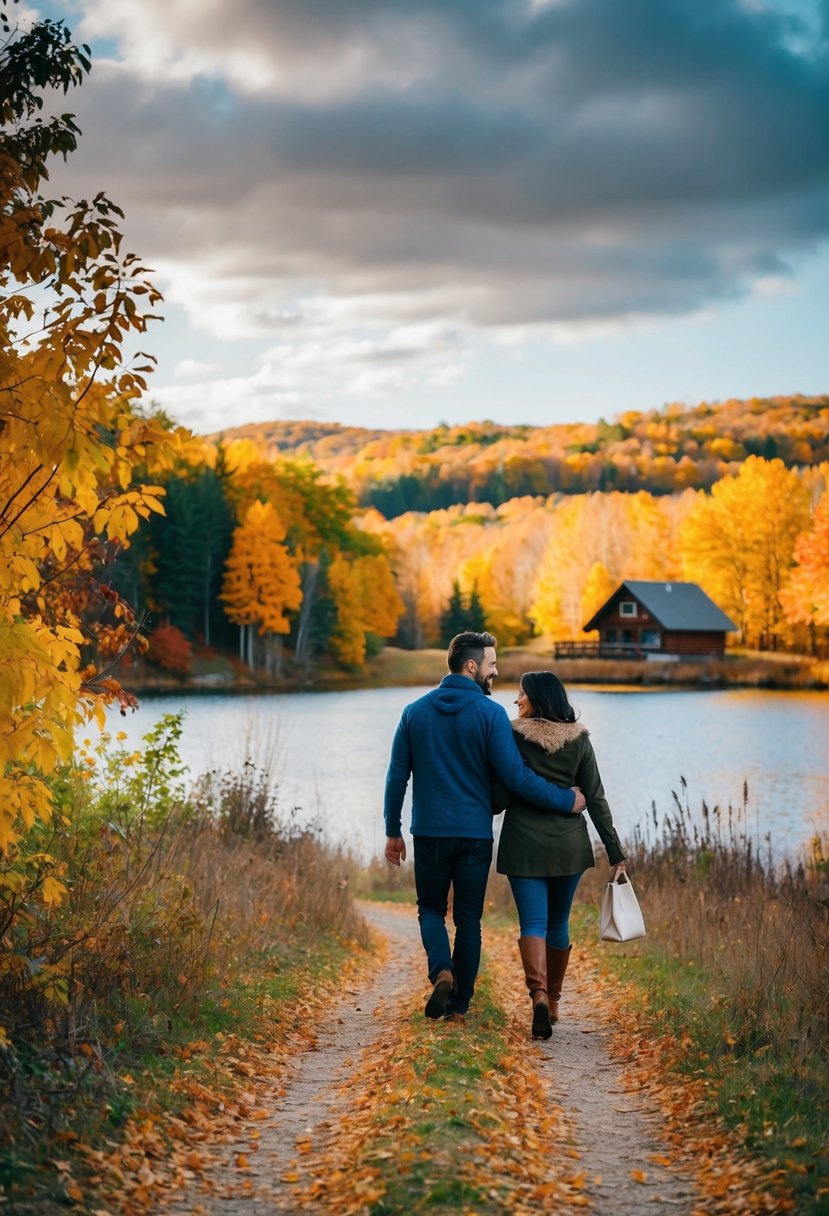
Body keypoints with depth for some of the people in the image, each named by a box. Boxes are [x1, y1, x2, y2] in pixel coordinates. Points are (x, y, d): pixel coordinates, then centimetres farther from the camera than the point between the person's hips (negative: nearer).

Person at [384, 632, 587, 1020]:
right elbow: (515, 776, -14)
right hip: (475, 835, -2)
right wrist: (566, 801, -4)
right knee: (468, 919, 11)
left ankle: (442, 971, -9)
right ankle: (458, 1002, 15)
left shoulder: (415, 712, 1)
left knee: (431, 909, 17)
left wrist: (393, 832, 10)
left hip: (429, 833, 2)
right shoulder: (490, 713, -10)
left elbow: (396, 777, 2)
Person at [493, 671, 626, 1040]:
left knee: (533, 923, -4)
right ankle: (553, 1000, 28)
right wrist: (615, 851, 5)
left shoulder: (512, 735, -7)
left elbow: (499, 797, -7)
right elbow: (595, 798, 1)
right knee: (559, 923, 17)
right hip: (569, 843, 3)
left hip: (525, 843, -3)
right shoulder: (579, 739, 1)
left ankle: (538, 993, -27)